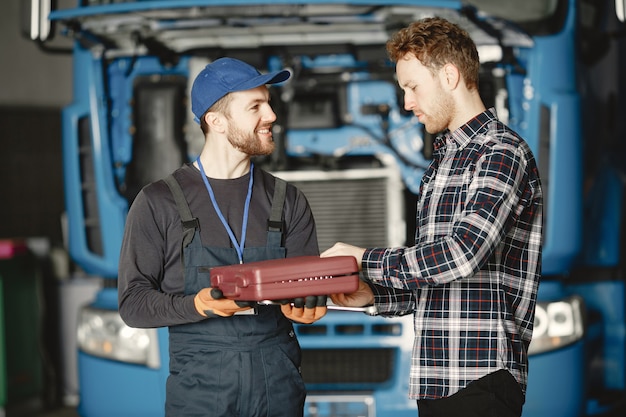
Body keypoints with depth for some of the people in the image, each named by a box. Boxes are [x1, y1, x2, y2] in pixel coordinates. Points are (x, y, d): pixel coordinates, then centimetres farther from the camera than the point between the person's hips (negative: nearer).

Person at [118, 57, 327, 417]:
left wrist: (302, 307, -17)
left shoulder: (288, 201, 10)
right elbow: (133, 302, -3)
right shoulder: (159, 203, 1)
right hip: (200, 387, -2)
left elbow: (310, 287, 7)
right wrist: (199, 305, -20)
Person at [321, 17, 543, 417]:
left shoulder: (502, 153, -9)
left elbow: (462, 253, -22)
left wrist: (365, 260, -11)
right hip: (436, 380, 8)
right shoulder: (441, 164, 21)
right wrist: (374, 294, 6)